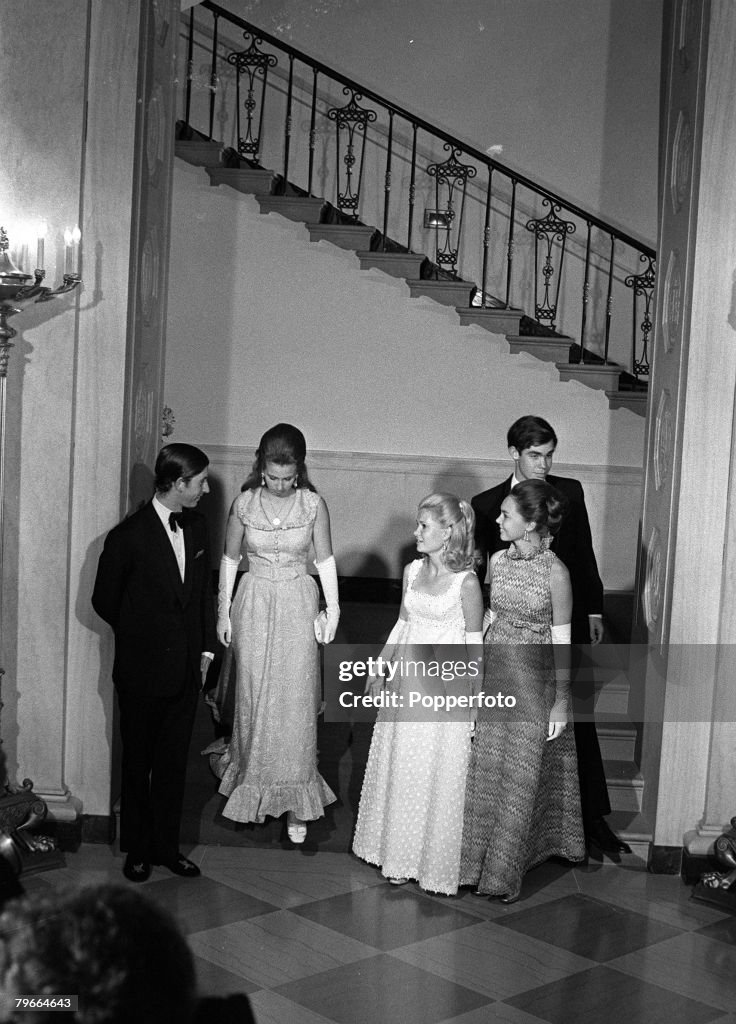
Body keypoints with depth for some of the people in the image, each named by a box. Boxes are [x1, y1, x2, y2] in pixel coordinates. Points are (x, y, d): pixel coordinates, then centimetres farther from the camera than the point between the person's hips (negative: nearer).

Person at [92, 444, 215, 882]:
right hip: (142, 670, -5)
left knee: (174, 762, 13)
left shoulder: (197, 526, 1)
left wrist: (205, 648, 9)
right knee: (138, 763, 11)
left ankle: (167, 846, 27)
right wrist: (143, 634, 5)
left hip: (186, 668, 5)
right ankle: (138, 850, 26)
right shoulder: (128, 537, -17)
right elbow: (104, 601, -6)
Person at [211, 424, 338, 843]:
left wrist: (333, 608, -2)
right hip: (254, 604, 1)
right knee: (254, 696, 6)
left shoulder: (313, 504, -6)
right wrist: (224, 611, 5)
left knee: (296, 701, -2)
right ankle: (253, 783, 26)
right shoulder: (244, 504, -5)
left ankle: (296, 800, 8)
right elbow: (230, 560, 5)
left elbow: (326, 559, 1)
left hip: (298, 607, -1)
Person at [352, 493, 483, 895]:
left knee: (440, 773, 4)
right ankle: (400, 854, 29)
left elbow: (474, 643, -10)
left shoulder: (466, 582, -14)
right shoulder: (412, 571, 2)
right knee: (400, 767, 13)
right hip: (409, 679, 6)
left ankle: (435, 860, 21)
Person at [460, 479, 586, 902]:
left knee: (520, 776, 4)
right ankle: (481, 861, 24)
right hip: (493, 674, 5)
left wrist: (561, 701, -8)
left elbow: (562, 640, -9)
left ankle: (504, 872, 15)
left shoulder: (555, 572, -14)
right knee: (488, 769, 10)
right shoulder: (498, 560, 1)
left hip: (534, 679, -5)